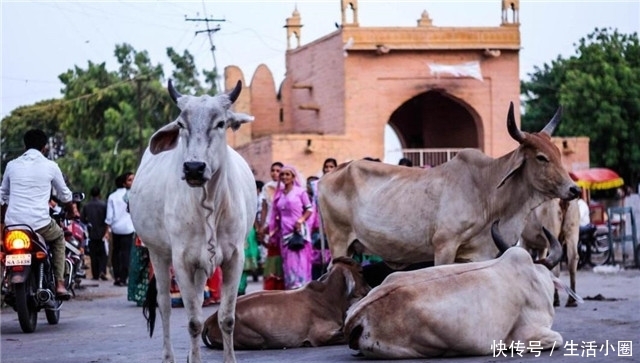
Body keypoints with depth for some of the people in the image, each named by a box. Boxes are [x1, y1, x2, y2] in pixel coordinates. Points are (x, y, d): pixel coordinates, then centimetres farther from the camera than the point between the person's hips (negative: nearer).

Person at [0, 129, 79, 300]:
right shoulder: (50, 166, 4)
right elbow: (64, 194, 17)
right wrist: (72, 210, 37)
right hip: (39, 223, -2)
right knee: (59, 237, 27)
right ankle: (59, 284, 15)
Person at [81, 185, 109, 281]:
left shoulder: (86, 206, -2)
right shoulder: (103, 204, -11)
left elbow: (82, 218, 2)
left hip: (92, 233, 2)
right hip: (102, 233, -2)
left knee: (93, 255, 9)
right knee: (103, 254, 5)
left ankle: (95, 274, 8)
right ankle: (102, 271, -13)